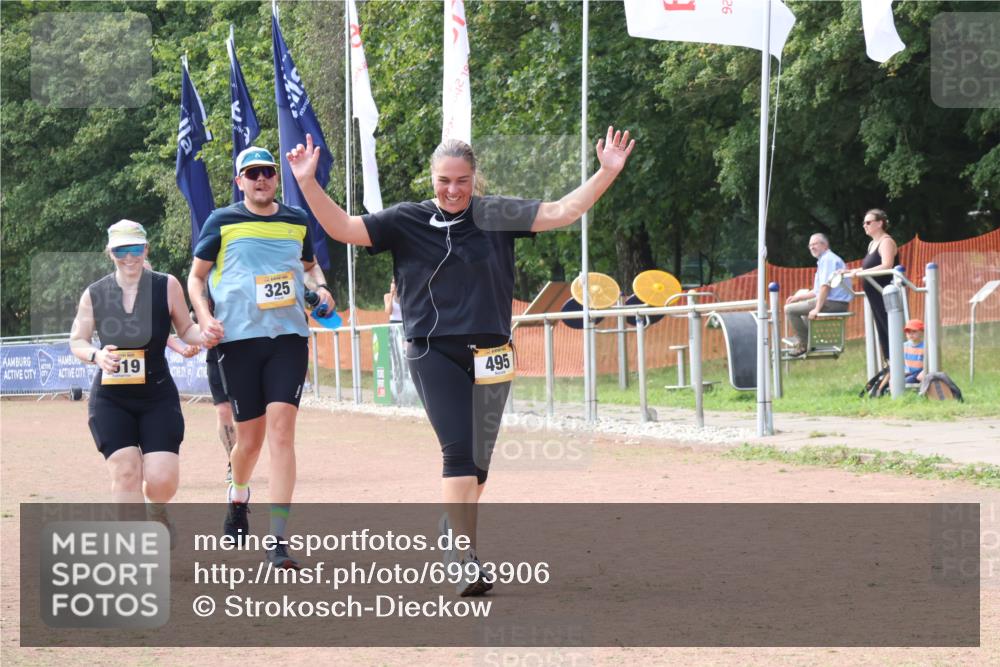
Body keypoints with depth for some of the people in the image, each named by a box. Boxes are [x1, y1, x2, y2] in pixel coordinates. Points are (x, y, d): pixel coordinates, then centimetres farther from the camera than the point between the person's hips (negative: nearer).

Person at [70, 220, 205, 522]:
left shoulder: (167, 286, -2)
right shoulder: (94, 294, 1)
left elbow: (186, 329, 7)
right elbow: (77, 340, 9)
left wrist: (203, 336, -16)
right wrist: (95, 355, -14)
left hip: (158, 396, -1)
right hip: (109, 398, 1)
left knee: (162, 480, -9)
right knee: (125, 470, -15)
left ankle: (156, 513, 28)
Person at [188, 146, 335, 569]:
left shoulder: (297, 220, 11)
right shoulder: (222, 222, 3)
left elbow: (309, 265, 28)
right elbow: (196, 277, 8)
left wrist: (319, 287, 5)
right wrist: (205, 319, -8)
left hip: (289, 336, 1)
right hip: (239, 339, -1)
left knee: (281, 430, -14)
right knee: (250, 437, 5)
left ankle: (277, 538, -16)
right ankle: (238, 497, 40)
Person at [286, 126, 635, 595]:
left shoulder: (496, 216, 4)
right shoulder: (406, 221, 1)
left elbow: (561, 212, 0)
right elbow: (343, 228, -3)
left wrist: (607, 173, -10)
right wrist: (308, 184, -16)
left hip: (490, 356, 3)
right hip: (434, 354, -2)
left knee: (478, 459, 9)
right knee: (458, 452, -16)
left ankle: (454, 534, 30)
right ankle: (468, 560, -20)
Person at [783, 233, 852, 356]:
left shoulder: (827, 259, -11)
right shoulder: (826, 259, 22)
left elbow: (825, 286, -22)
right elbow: (818, 291, 26)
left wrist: (817, 309, -24)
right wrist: (798, 297, 22)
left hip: (832, 304, -11)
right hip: (837, 303, 11)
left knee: (790, 309, -10)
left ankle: (802, 344, -8)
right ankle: (808, 340, 26)